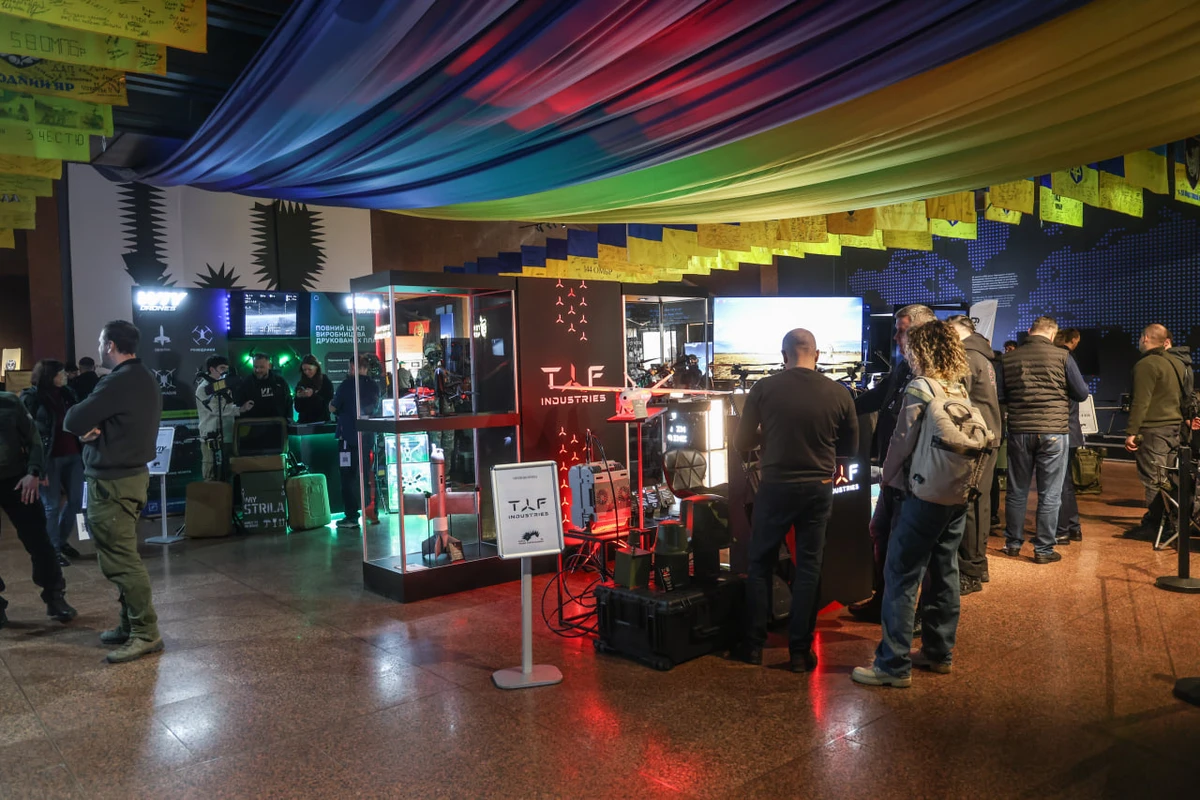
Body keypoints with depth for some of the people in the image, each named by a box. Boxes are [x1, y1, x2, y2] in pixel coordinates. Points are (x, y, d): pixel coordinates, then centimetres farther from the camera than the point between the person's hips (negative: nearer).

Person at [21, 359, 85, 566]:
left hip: (72, 456, 6)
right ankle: (53, 550, 15)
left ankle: (63, 540, 29)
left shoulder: (66, 394, 10)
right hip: (49, 459, -5)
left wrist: (83, 452, 9)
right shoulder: (31, 398, -6)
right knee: (52, 506, 3)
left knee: (76, 501, 10)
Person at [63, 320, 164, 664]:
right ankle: (131, 625, 25)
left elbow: (72, 421, -19)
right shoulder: (143, 378, 12)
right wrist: (95, 427, -7)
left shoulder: (120, 382, -20)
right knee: (124, 556, 16)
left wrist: (84, 423, 3)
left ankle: (145, 633, -2)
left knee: (120, 560, -6)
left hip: (112, 481, -10)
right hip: (131, 473, 10)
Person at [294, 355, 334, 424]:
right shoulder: (301, 384, 9)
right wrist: (298, 397, -12)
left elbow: (328, 401, -6)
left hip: (321, 421, -3)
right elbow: (298, 408, 7)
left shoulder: (325, 381, 1)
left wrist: (313, 394, -18)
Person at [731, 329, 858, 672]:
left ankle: (754, 645, 19)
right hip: (818, 489, 1)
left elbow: (741, 443, -3)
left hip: (776, 487, -1)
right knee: (808, 568, 11)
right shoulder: (839, 393, -6)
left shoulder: (763, 389, -10)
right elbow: (850, 448, 7)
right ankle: (800, 651, 16)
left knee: (760, 564, 13)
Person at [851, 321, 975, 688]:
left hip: (923, 496, -8)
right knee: (944, 572, 15)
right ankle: (939, 651, 26)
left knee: (901, 576, -3)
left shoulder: (918, 389, -14)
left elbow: (902, 442, -13)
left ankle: (894, 665, -1)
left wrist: (887, 479, 2)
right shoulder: (960, 390, 9)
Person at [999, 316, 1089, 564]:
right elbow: (1082, 394, 0)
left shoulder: (1008, 358, 1)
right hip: (1054, 432, -2)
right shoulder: (1062, 356, -5)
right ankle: (1043, 550, 9)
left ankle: (1013, 543, 22)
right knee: (1049, 495, 5)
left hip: (1019, 431, 2)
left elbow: (1000, 395, 8)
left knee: (1017, 492, 13)